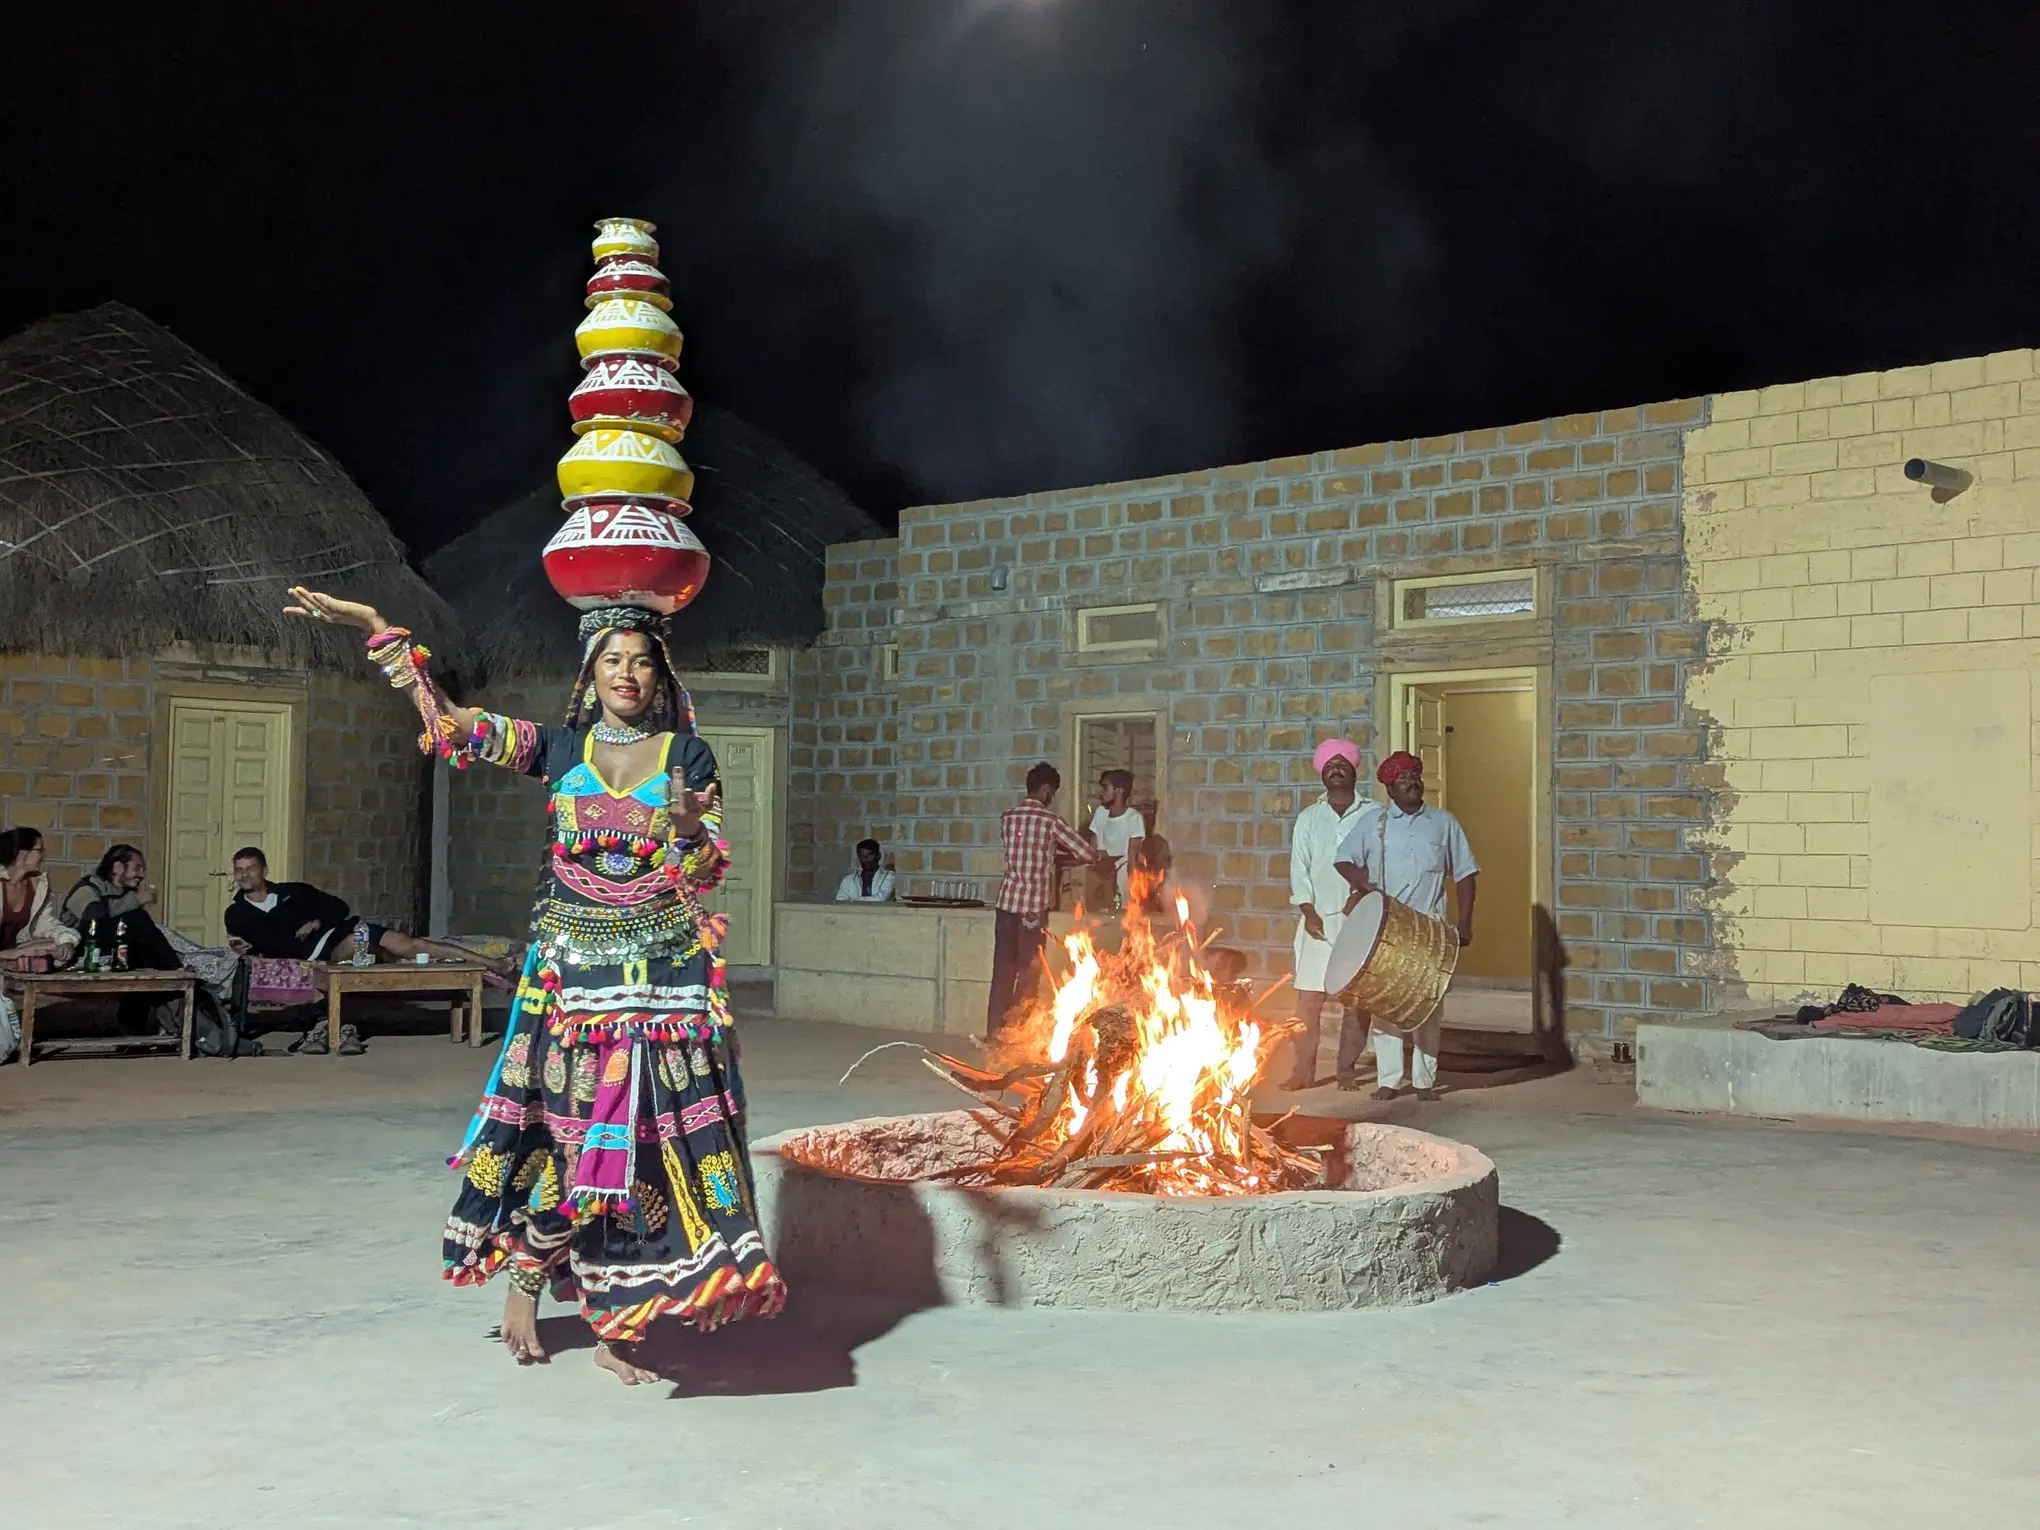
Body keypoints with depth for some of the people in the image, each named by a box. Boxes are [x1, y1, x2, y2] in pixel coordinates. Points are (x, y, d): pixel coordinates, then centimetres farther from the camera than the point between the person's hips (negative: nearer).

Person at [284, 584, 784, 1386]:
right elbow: (451, 724, 1)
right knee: (560, 1124, 1)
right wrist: (378, 630, -1)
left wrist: (685, 828, -21)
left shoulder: (688, 756, 4)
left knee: (642, 1137, -1)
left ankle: (616, 1321, 8)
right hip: (571, 972, 1)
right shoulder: (559, 748, 6)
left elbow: (708, 874, 1)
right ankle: (524, 1275, 22)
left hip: (664, 980, 0)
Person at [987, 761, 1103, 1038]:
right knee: (1028, 971, 4)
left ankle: (994, 1030, 9)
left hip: (1006, 901, 4)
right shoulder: (1050, 821, -8)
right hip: (1034, 905, -4)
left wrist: (1060, 853, 24)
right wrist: (1100, 857, 17)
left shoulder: (1007, 817, 7)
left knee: (1003, 968, 8)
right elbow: (1087, 855, -4)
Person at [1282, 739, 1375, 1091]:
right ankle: (1301, 1070, 2)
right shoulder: (1308, 818, 11)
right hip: (1318, 920, 1)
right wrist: (1309, 913, -4)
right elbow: (1299, 869, 6)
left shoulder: (1373, 815, 5)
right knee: (1308, 998, -3)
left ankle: (1346, 1071, 9)